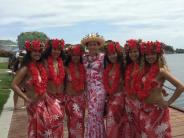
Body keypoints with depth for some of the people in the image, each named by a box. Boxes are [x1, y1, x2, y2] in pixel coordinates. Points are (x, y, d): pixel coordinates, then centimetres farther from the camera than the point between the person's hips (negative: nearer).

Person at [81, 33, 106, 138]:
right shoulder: (84, 58, 8)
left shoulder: (102, 57, -6)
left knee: (95, 113, -3)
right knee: (92, 113, 11)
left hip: (99, 88, -5)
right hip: (88, 88, 5)